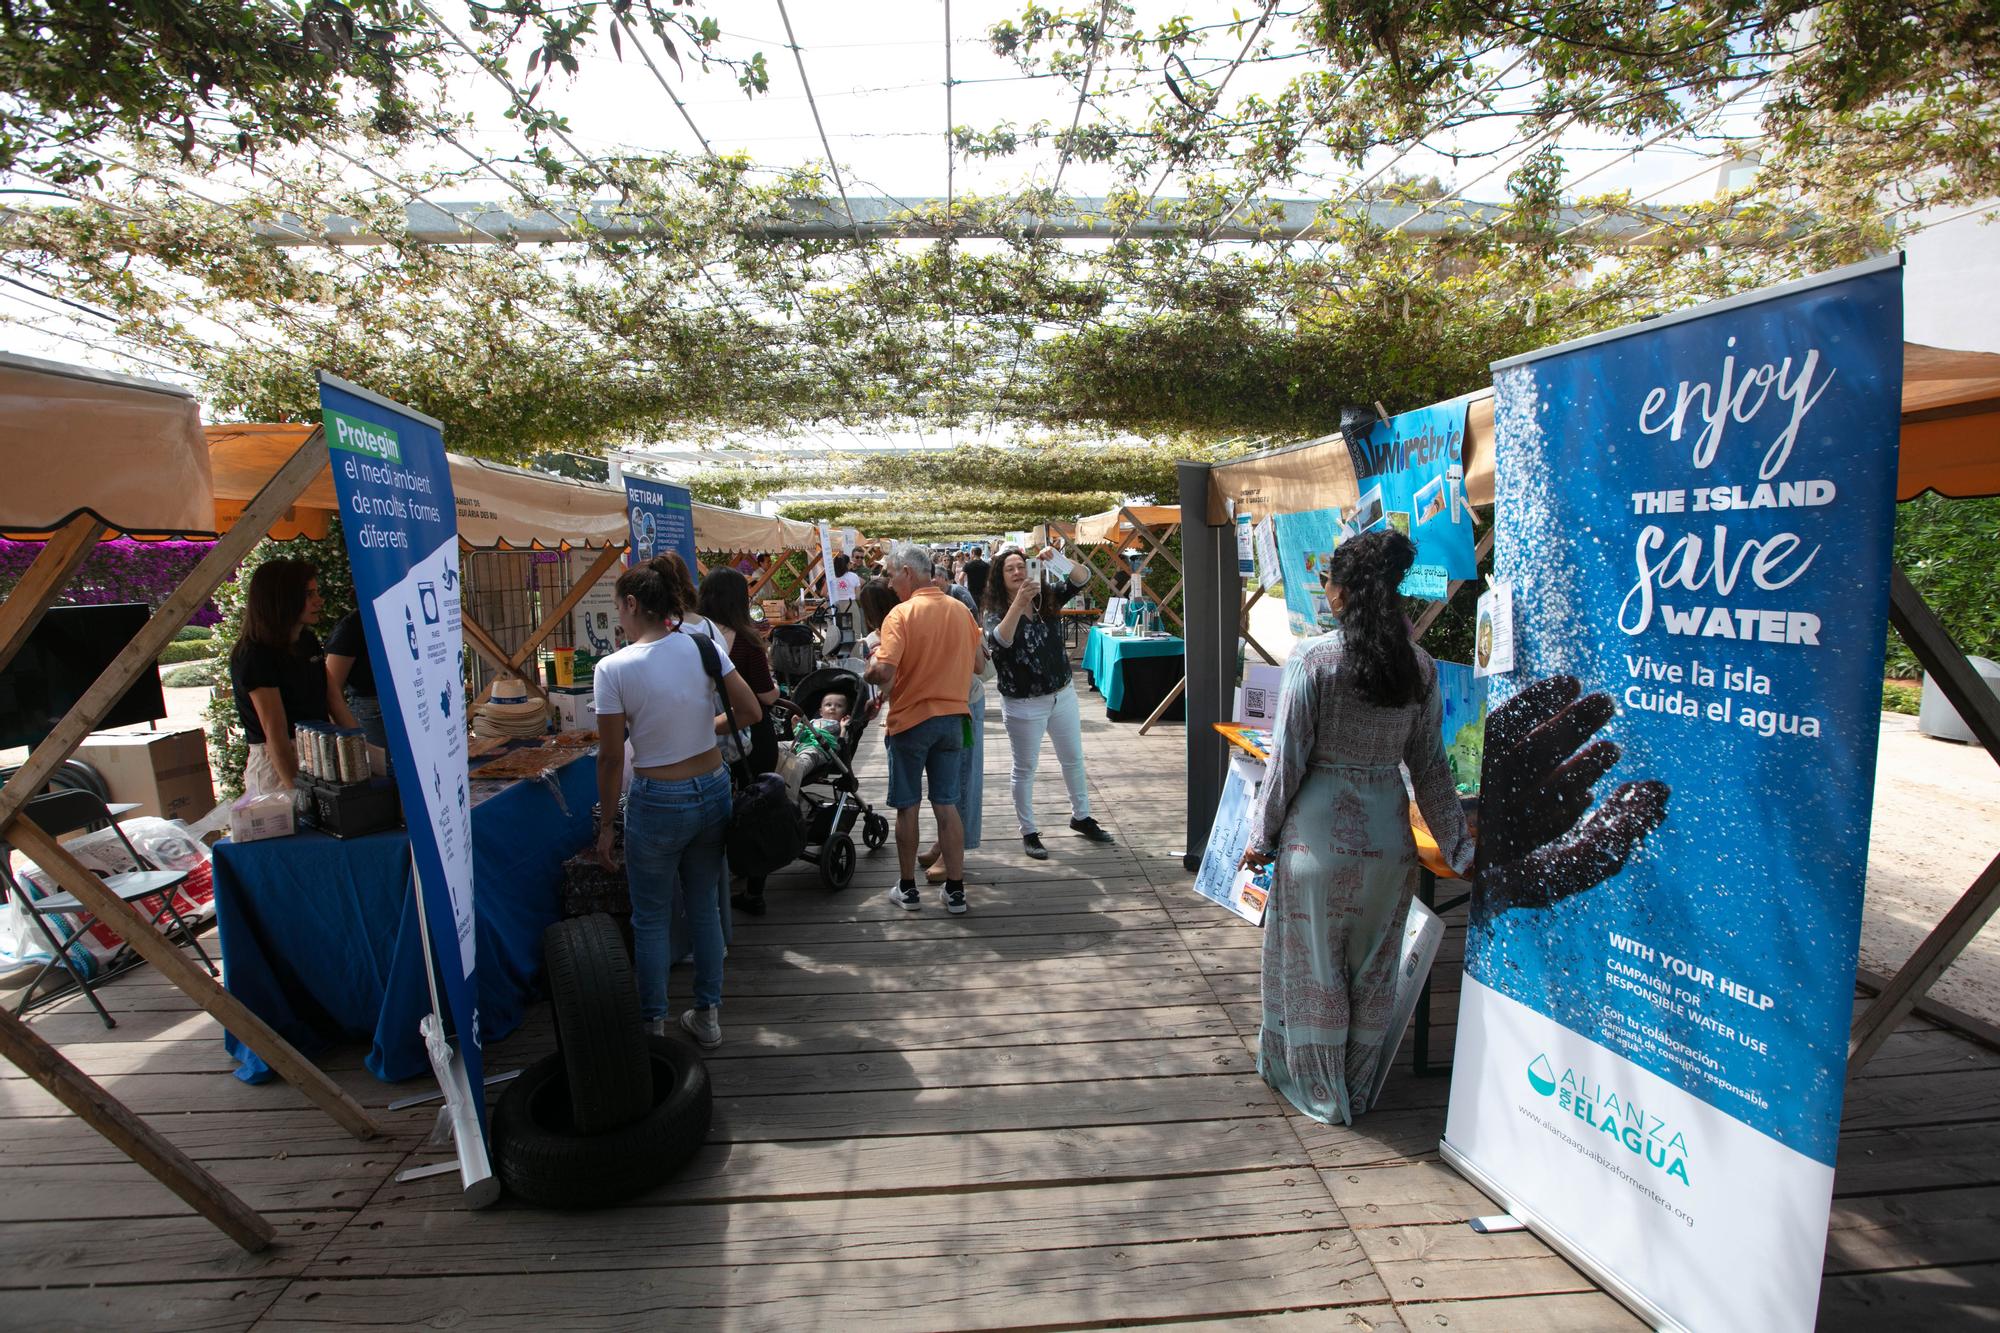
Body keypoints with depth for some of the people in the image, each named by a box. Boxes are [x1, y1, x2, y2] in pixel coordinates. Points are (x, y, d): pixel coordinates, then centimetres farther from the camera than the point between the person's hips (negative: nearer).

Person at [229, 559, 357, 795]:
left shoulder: (309, 641, 9)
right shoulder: (254, 656, -14)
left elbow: (333, 699, 10)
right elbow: (276, 734, -19)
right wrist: (297, 791, -22)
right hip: (277, 765, -6)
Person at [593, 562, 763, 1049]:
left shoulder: (614, 668, -15)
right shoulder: (702, 647, -5)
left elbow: (612, 757, -11)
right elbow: (751, 713, -3)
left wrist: (606, 825, 0)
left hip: (657, 803, -4)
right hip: (713, 791, 4)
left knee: (650, 918, 14)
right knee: (704, 906, 19)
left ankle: (654, 1027, 27)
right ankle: (708, 1015, 31)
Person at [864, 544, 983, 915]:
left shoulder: (901, 615, -15)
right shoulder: (959, 610, 1)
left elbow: (884, 673, -24)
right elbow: (978, 664, 9)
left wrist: (868, 673, -2)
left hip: (910, 720, -4)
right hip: (952, 717, 4)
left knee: (907, 807, 10)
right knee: (946, 805, 10)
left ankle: (908, 888, 21)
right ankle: (955, 890, 14)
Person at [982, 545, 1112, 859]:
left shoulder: (1047, 597, -1)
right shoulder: (996, 612, -12)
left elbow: (1082, 579, -10)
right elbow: (999, 641, -33)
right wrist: (1019, 603, -43)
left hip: (1063, 695, 5)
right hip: (1023, 705, -4)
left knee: (1074, 759, 19)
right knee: (1025, 770, 9)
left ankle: (1081, 817, 38)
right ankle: (1028, 832, 24)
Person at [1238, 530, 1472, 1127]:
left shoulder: (1312, 658, -15)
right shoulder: (1420, 667, -1)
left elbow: (1288, 759, -12)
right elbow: (1430, 768, 3)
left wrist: (1262, 836, -2)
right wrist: (1459, 847, 13)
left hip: (1319, 834, -4)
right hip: (1388, 837, 5)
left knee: (1315, 969, 14)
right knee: (1373, 975, 19)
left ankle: (1321, 1095, 31)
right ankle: (1358, 1091, 38)